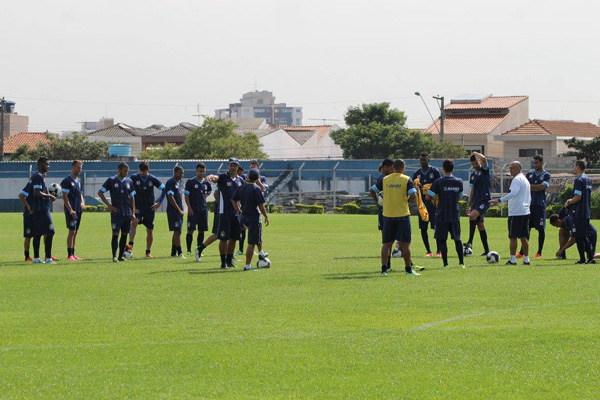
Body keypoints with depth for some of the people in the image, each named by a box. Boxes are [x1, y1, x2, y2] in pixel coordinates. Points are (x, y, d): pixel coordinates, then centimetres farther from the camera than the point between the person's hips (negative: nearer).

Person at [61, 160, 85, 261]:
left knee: (75, 232, 9)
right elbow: (65, 197, -13)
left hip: (78, 210, 8)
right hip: (71, 211, -8)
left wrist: (82, 202, 4)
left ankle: (72, 254, 13)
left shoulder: (78, 181, 16)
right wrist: (70, 210, -18)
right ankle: (69, 255, -9)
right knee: (72, 231, -10)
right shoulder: (67, 181, -9)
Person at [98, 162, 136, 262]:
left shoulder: (129, 182, 10)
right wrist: (108, 205, -7)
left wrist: (133, 213, 9)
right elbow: (100, 192, -1)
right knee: (115, 234, -7)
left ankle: (121, 256, 12)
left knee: (125, 234, 5)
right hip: (116, 212, -5)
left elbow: (132, 198, 15)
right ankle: (114, 256, -6)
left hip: (127, 213, 5)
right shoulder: (111, 180, -3)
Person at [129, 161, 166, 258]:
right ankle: (131, 244, -38)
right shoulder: (134, 178, -4)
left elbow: (164, 190, 7)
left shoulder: (153, 179, -1)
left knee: (150, 230, 5)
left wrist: (159, 203, -1)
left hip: (150, 208, 2)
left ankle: (148, 252, 17)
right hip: (137, 207, -2)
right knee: (134, 222, -29)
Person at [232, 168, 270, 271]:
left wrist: (239, 211, 21)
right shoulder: (256, 189, -15)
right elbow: (261, 205, -16)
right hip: (254, 217, -8)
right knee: (252, 243, -3)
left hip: (244, 216, 8)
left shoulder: (241, 187, 4)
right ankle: (247, 265, -3)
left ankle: (261, 253, 44)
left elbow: (233, 200, 12)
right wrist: (266, 216, -4)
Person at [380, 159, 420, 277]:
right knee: (405, 243, 3)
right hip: (402, 214, -2)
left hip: (388, 215, 2)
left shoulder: (385, 179, 4)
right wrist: (407, 200, 5)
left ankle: (384, 269, 2)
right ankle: (408, 269, 5)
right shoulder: (407, 180, -5)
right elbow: (413, 195, -14)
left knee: (386, 243, 7)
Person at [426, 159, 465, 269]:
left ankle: (445, 264, -4)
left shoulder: (439, 182, -9)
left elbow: (428, 197, -10)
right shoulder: (459, 182, 5)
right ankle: (461, 262, 11)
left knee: (442, 239, 2)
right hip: (455, 214, 4)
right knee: (457, 239, 13)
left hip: (442, 215, -4)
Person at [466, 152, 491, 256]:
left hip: (485, 200, -8)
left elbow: (484, 159, -24)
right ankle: (486, 250, 12)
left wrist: (475, 153, -7)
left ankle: (470, 242, -28)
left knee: (472, 216, -28)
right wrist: (469, 205, 16)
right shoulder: (473, 175, 16)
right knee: (480, 225, 8)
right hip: (476, 201, 8)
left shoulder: (485, 170, -4)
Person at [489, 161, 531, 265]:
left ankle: (512, 260, -4)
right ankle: (526, 259, 8)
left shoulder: (517, 179, -12)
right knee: (524, 237, 9)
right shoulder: (525, 179, 18)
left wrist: (500, 200, -34)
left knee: (513, 237, -4)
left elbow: (513, 193, -28)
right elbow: (529, 198, 23)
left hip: (515, 213, -9)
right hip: (525, 212, 9)